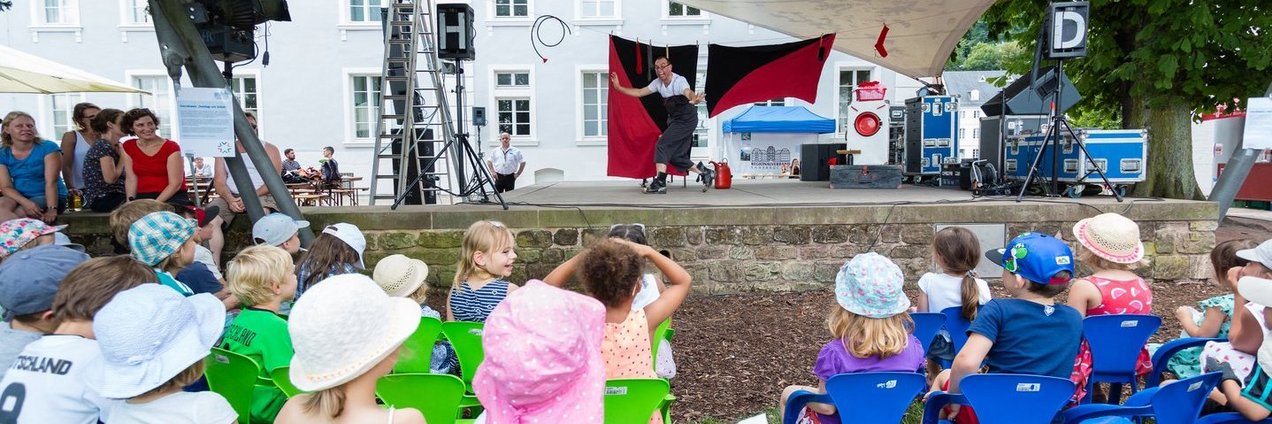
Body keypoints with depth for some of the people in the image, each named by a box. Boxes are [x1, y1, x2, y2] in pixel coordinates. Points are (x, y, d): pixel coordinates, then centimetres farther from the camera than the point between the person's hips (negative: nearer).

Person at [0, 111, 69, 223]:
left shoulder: (48, 148, -9)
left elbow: (51, 182, -18)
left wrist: (52, 209, -31)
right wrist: (26, 202, -25)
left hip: (47, 197, -4)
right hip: (20, 197, 4)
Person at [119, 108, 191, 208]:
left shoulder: (171, 147, -5)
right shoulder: (127, 147, 10)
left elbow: (175, 184, -11)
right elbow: (131, 179, 3)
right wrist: (130, 202, -13)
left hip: (173, 197, -3)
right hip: (142, 198, 4)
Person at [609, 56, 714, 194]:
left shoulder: (679, 81, -22)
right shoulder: (658, 83, 0)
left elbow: (689, 93, -42)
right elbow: (639, 92, 8)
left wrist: (694, 99, -66)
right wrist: (619, 87, 1)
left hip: (687, 119, -8)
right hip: (674, 120, 8)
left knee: (662, 145, -19)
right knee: (675, 156, 8)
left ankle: (660, 183, -20)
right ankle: (705, 173, 24)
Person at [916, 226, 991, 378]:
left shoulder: (928, 281, -19)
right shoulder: (981, 287, -16)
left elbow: (922, 314, -9)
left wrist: (915, 310, 13)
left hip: (939, 347, -1)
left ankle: (933, 377, 39)